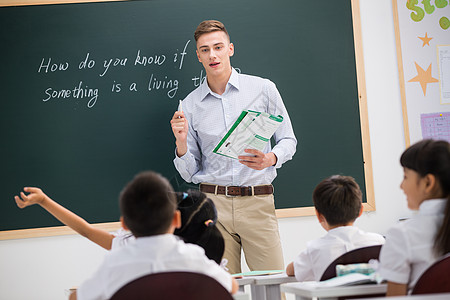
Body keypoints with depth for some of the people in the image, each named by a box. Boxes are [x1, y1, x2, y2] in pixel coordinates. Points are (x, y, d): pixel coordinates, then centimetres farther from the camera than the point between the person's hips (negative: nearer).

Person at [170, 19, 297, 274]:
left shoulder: (263, 89, 5)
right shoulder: (190, 105, 8)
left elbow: (288, 140, 10)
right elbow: (189, 173, 9)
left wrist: (270, 159, -11)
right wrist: (181, 143, -10)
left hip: (257, 203, -1)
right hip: (213, 203, 1)